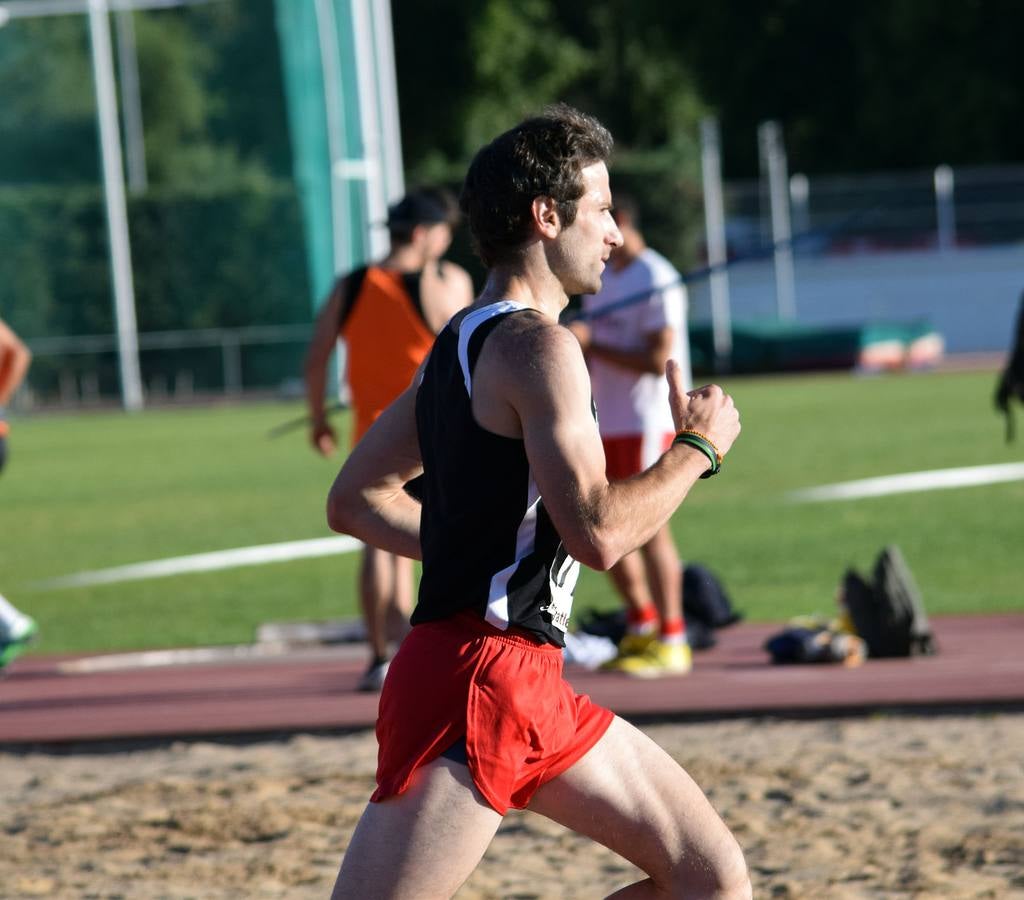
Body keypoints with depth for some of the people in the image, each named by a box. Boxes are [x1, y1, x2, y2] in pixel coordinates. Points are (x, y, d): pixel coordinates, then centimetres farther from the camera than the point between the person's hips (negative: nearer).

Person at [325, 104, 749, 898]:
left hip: (531, 686, 10)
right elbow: (598, 531, -22)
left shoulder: (463, 344, 17)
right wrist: (698, 447, -7)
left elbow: (355, 501, 21)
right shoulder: (537, 347, -13)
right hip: (474, 682, -10)